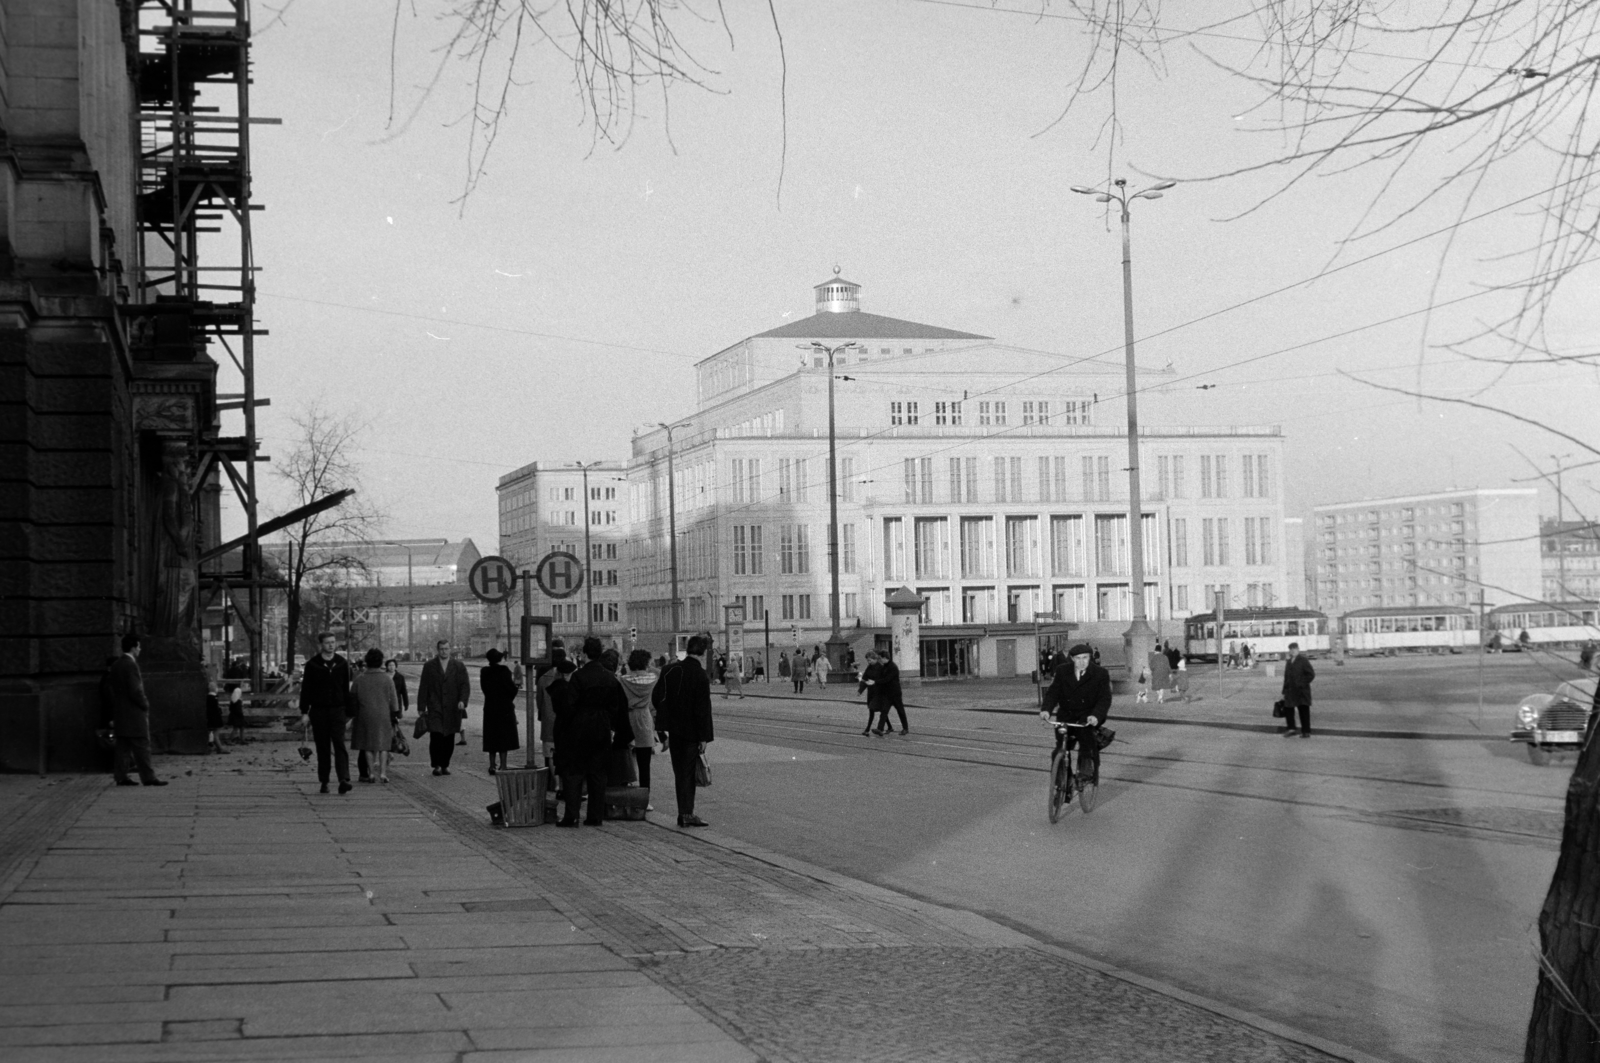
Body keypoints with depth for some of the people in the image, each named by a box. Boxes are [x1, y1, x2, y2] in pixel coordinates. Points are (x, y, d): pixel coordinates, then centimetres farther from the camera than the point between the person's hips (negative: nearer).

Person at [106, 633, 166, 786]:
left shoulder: (115, 665, 11)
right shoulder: (131, 665, -17)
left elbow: (107, 688, 17)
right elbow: (135, 691, -21)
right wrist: (145, 705, -8)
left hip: (120, 714, 9)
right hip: (134, 714, -9)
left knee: (123, 746, 9)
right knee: (141, 746, -5)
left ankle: (121, 777, 8)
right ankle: (148, 777, -4)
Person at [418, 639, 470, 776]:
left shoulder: (459, 666, 8)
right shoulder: (429, 666, 7)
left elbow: (465, 686, 3)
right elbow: (423, 687, 6)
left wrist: (462, 700, -14)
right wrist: (421, 707, 0)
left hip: (452, 709, 1)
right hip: (434, 708, -1)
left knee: (449, 739, 3)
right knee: (436, 736, -13)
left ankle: (445, 765, 13)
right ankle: (436, 765, -7)